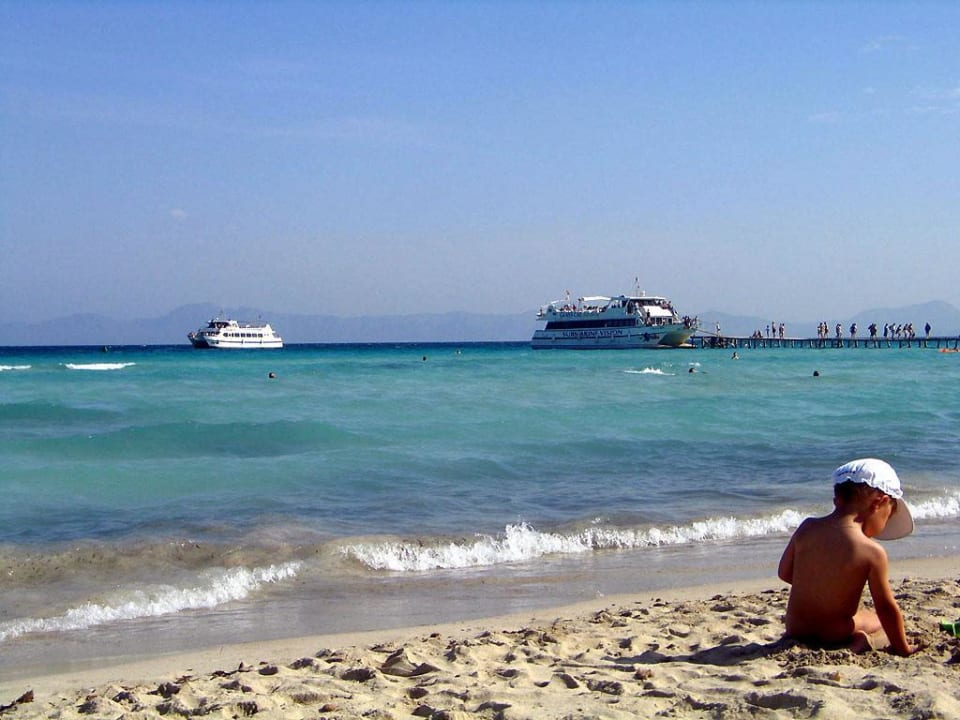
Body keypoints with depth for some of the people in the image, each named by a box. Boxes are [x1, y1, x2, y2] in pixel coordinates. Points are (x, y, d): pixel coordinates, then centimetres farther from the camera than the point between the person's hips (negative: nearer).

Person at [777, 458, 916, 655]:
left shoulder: (806, 528, -7)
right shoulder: (873, 552, -19)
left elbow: (784, 573, 5)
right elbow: (886, 607, -11)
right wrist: (903, 649, 2)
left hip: (795, 630, 6)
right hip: (835, 635, -6)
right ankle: (863, 642, -6)